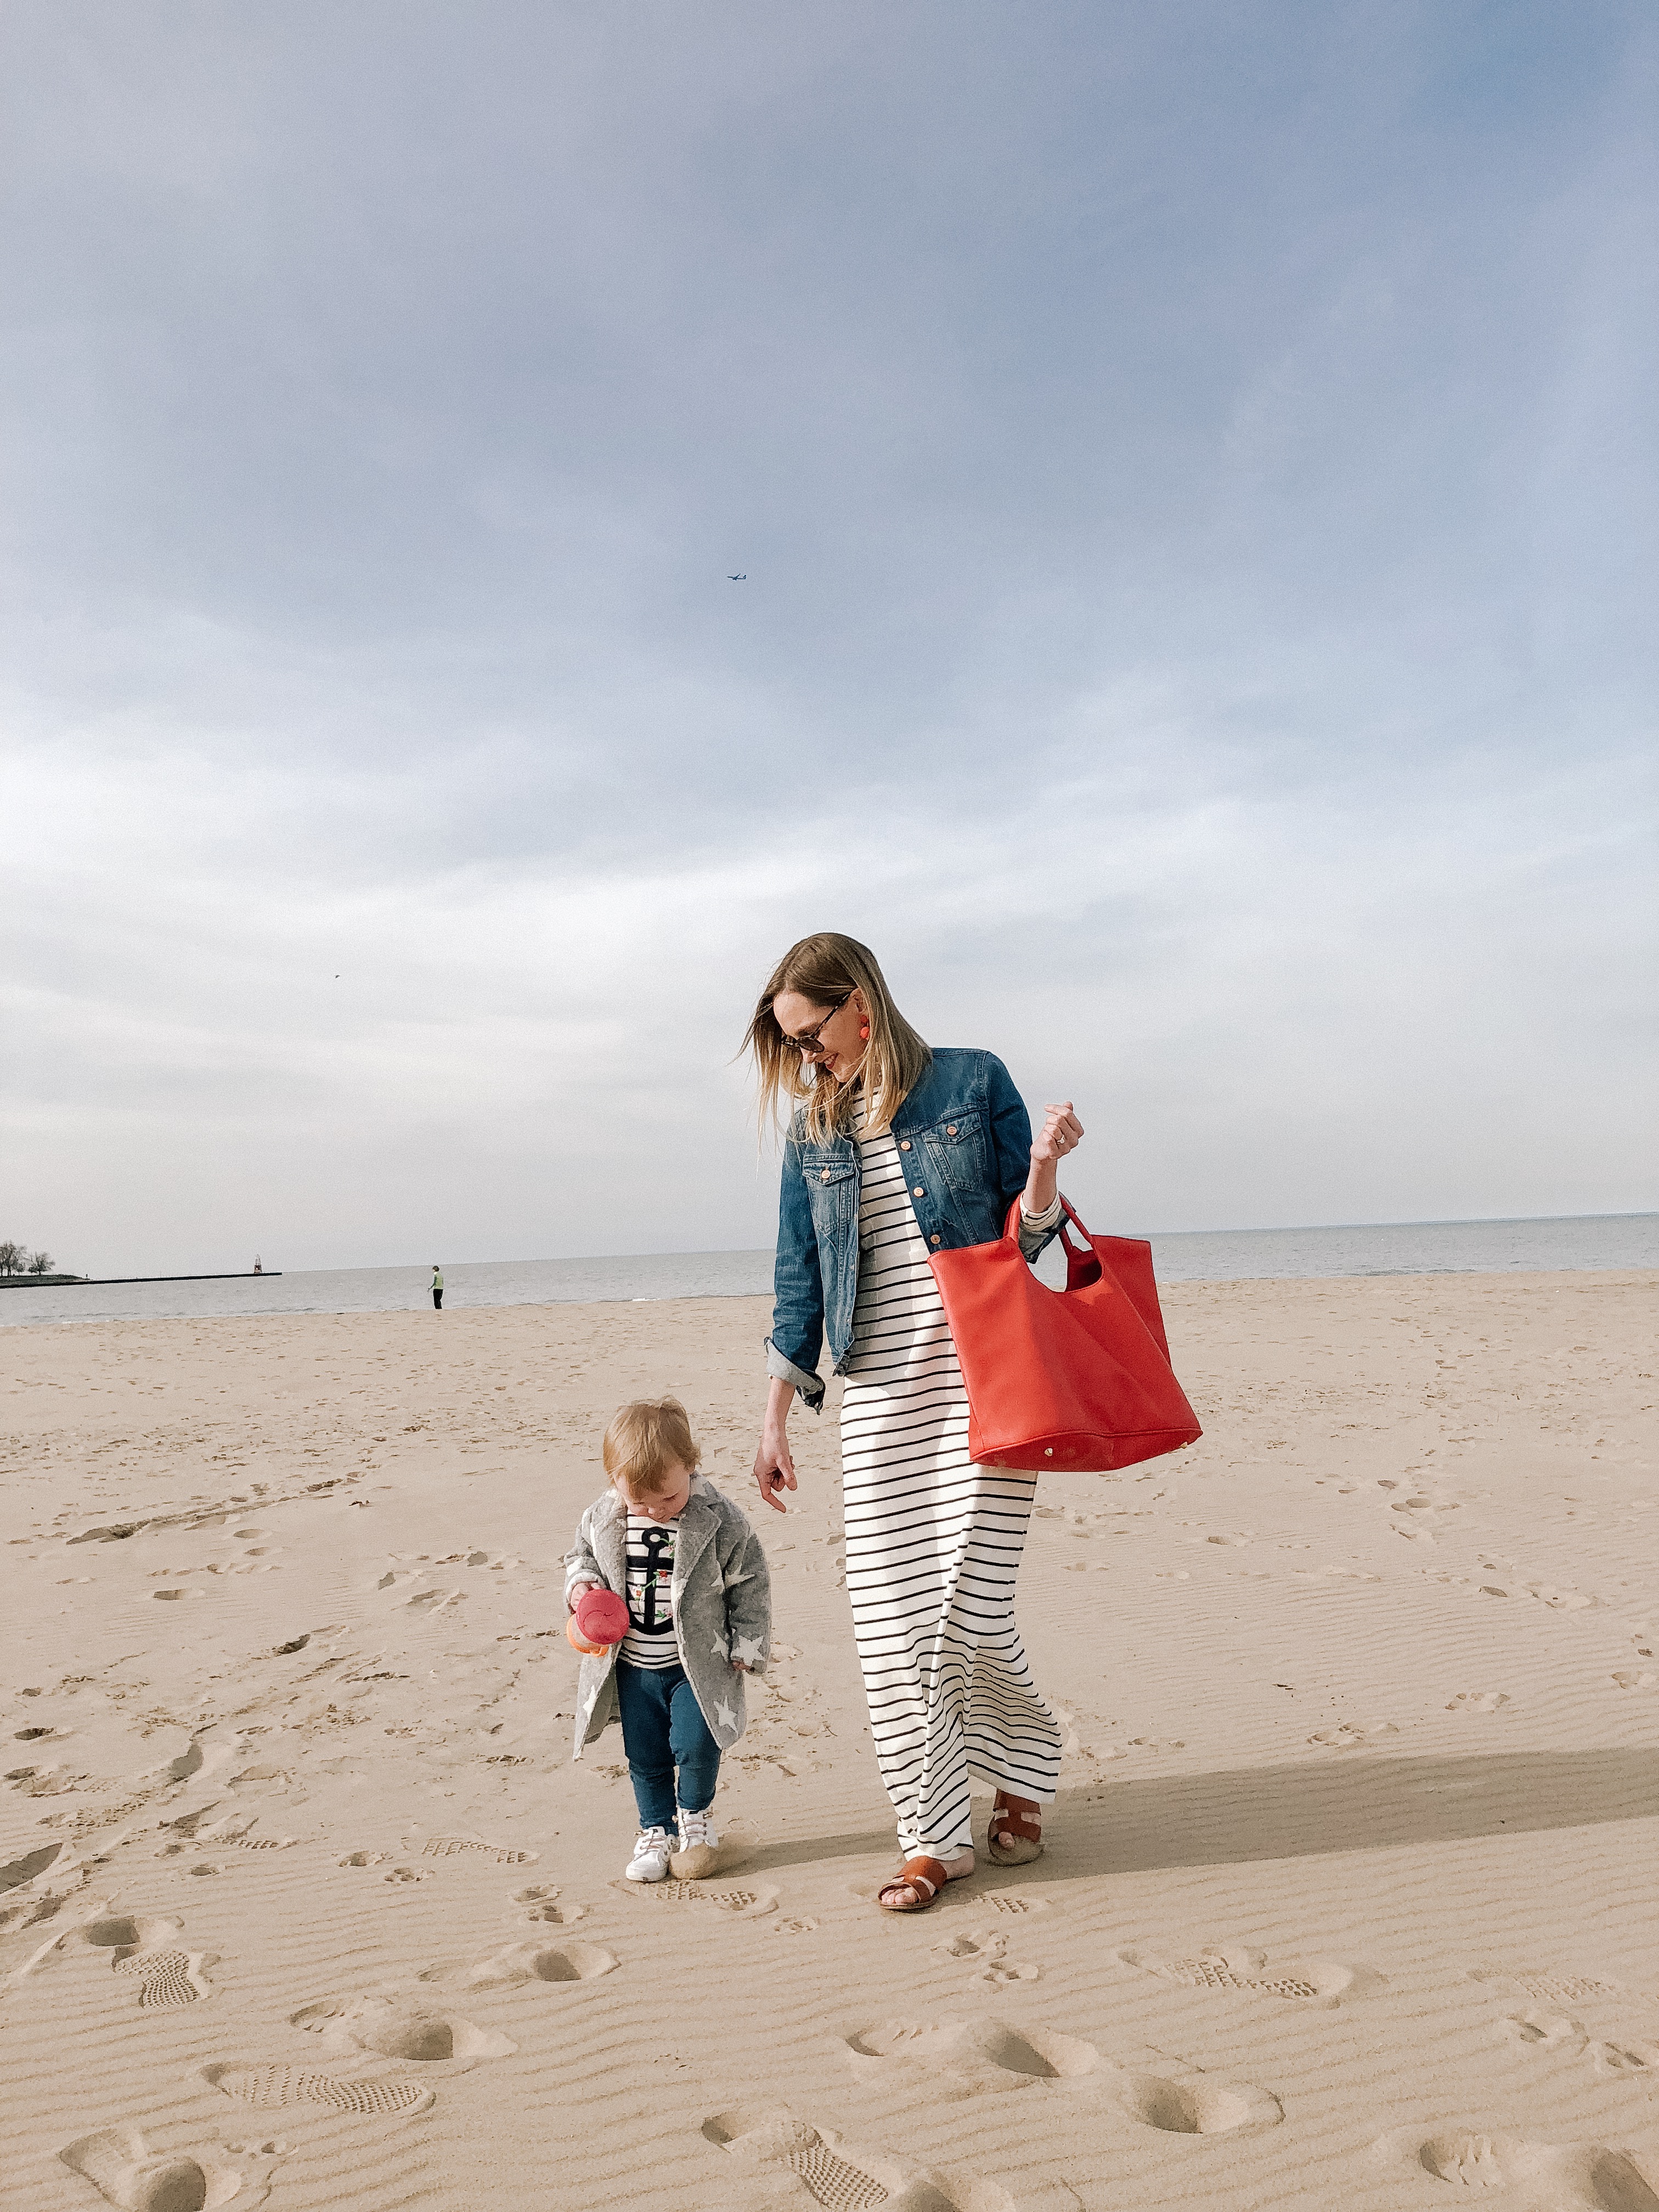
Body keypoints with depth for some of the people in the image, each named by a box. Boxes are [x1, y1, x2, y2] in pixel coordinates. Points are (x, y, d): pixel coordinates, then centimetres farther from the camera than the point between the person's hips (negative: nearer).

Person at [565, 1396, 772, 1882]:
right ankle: (656, 1829, 36)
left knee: (696, 1745, -9)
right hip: (631, 1665, 3)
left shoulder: (721, 1520, -18)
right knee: (645, 1756, 13)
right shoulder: (602, 1518, -10)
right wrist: (580, 1585, -11)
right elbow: (580, 1554, 11)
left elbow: (750, 1584, -8)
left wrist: (747, 1648, -6)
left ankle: (694, 1814, 22)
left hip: (699, 1663, -3)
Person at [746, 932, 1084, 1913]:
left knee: (970, 1609, -4)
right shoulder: (814, 1130, 10)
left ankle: (1026, 1767, 28)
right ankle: (936, 1836, 18)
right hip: (877, 1393, 4)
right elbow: (800, 1277, 12)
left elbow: (1025, 1236, 4)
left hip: (983, 1376, -3)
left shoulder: (974, 1082, 0)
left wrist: (1045, 1166, -17)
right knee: (889, 1622, 1)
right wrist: (776, 1418, 11)